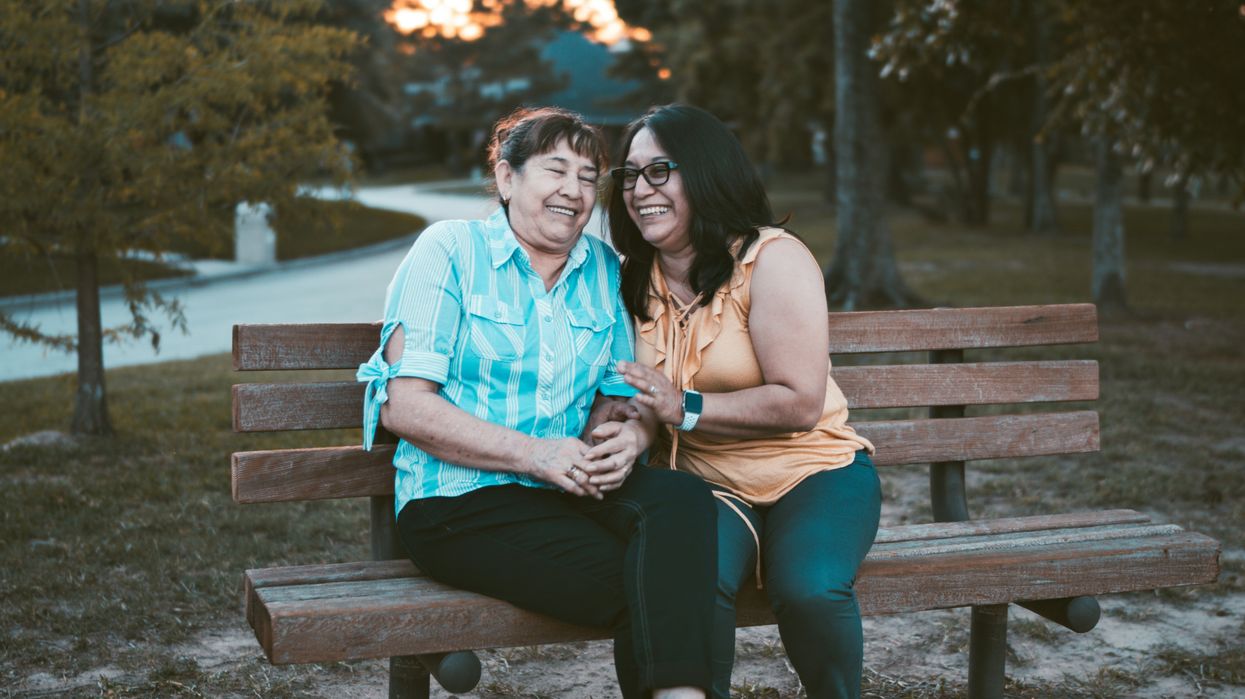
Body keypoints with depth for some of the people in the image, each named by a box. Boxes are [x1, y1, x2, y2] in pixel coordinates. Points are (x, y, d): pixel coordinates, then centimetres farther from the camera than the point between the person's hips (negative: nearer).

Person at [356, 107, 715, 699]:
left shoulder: (605, 270, 14)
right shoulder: (450, 250, 0)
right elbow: (405, 407, -8)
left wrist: (629, 437, -11)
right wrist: (535, 454, -18)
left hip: (571, 493, 5)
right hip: (460, 500, -4)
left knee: (683, 499, -28)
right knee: (653, 588, -27)